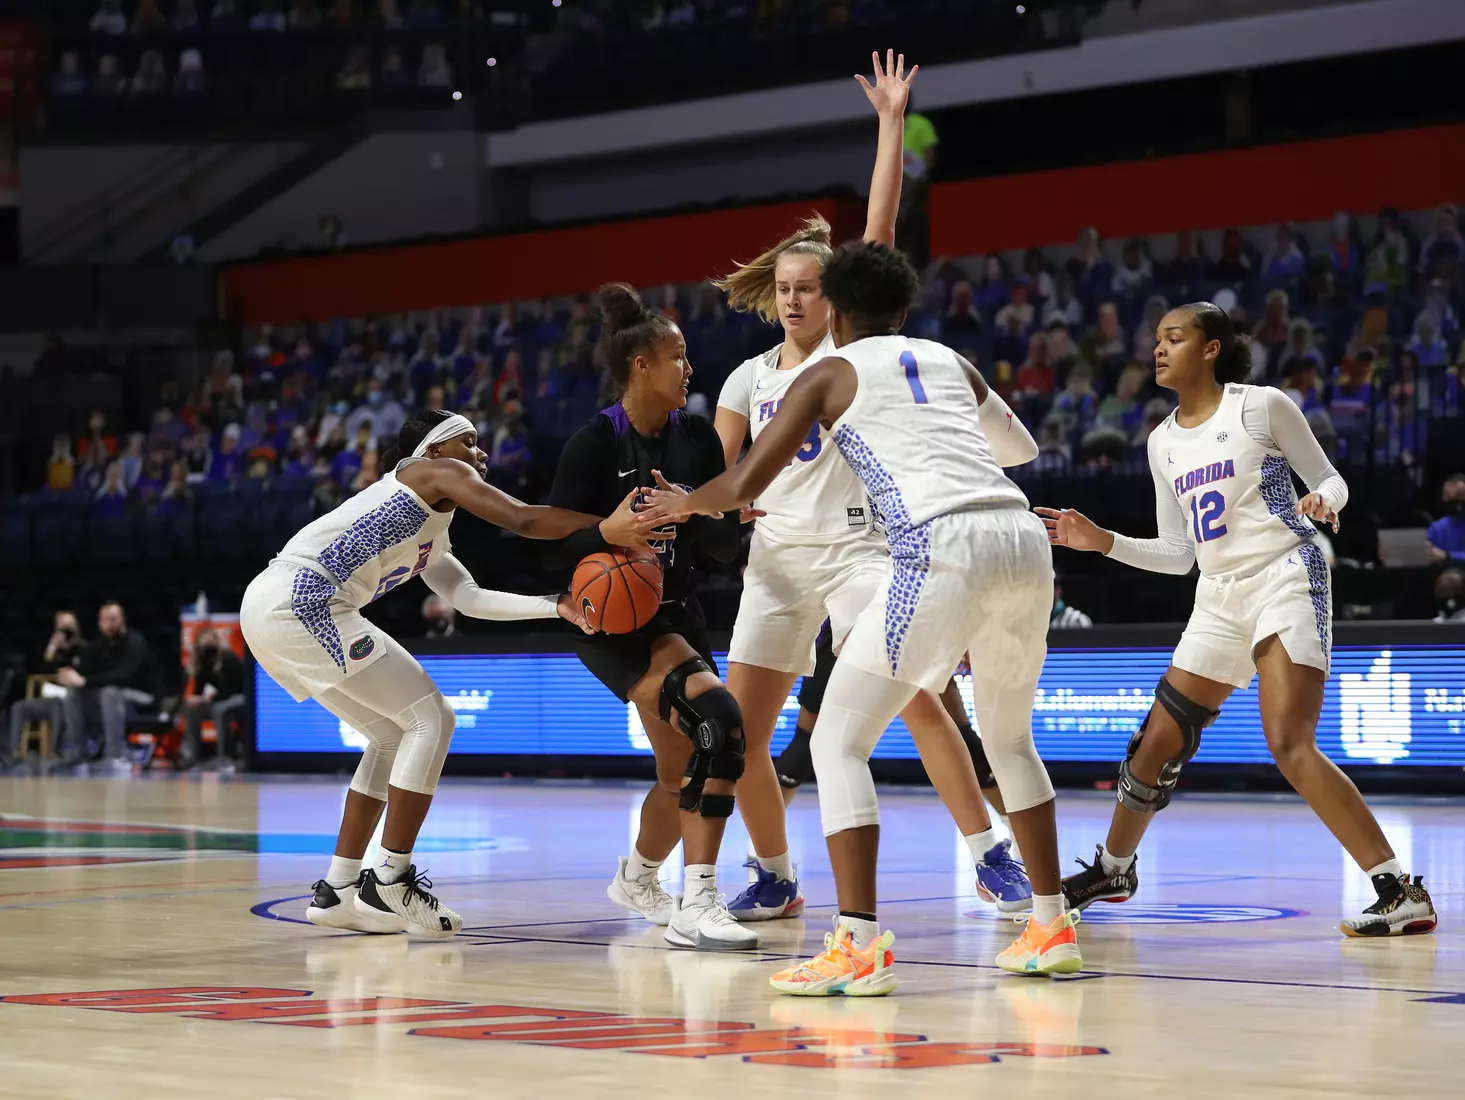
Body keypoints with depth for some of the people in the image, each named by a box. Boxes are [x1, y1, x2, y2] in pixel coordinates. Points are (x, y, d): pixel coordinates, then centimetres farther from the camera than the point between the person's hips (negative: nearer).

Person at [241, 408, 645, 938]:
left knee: (395, 734, 19)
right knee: (430, 718, -5)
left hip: (269, 607, 10)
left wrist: (557, 605, 12)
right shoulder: (439, 472, 3)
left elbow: (472, 599, 23)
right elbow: (523, 520, -10)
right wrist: (611, 527, -9)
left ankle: (337, 889, 18)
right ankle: (391, 882, -4)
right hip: (300, 601, -10)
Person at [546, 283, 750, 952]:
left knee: (682, 773, 16)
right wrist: (616, 528, -30)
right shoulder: (595, 443, -13)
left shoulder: (696, 438, 3)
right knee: (718, 717, -30)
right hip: (612, 620, -7)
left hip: (676, 613, 7)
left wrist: (688, 511, -16)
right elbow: (557, 548, -12)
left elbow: (726, 545, 4)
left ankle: (636, 879, 48)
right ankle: (697, 908, -33)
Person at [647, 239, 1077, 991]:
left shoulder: (831, 374, 13)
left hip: (941, 548, -6)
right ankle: (1051, 929, 27)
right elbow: (1021, 447, 45)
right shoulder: (950, 361, 27)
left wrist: (682, 503, 31)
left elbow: (743, 485, 10)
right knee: (1008, 737, 27)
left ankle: (859, 945, -11)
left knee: (839, 741, 2)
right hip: (1022, 535, 6)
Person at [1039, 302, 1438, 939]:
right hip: (1218, 599, 7)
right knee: (1157, 745, 8)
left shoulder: (1262, 406, -3)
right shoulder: (1163, 443, 14)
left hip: (1284, 578, -7)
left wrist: (1323, 500, -18)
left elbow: (1328, 478, 4)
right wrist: (1101, 541, 7)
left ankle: (1402, 891, -21)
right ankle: (1113, 869, 33)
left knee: (1290, 745, -22)